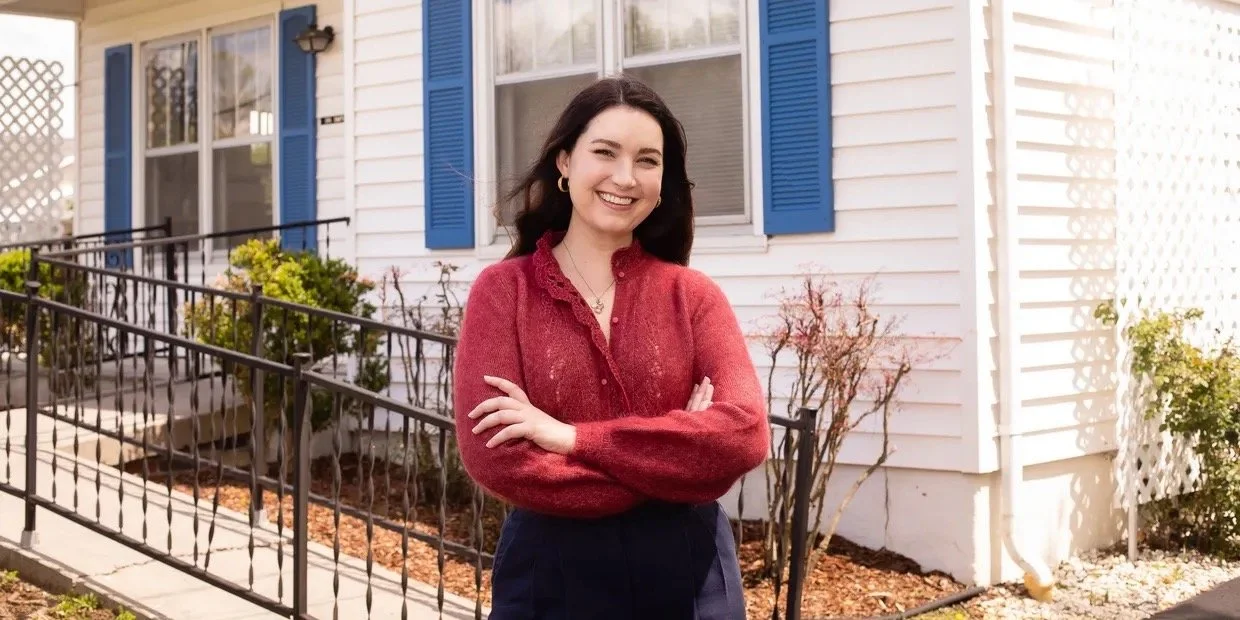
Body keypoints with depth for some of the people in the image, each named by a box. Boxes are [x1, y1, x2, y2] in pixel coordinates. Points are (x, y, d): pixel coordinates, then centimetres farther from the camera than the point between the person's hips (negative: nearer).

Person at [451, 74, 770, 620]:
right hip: (553, 574, -1)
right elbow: (493, 458, -15)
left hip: (688, 574, 2)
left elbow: (744, 435, -13)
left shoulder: (693, 296, 1)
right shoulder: (503, 289, -4)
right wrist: (678, 460, -14)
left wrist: (574, 437, -18)